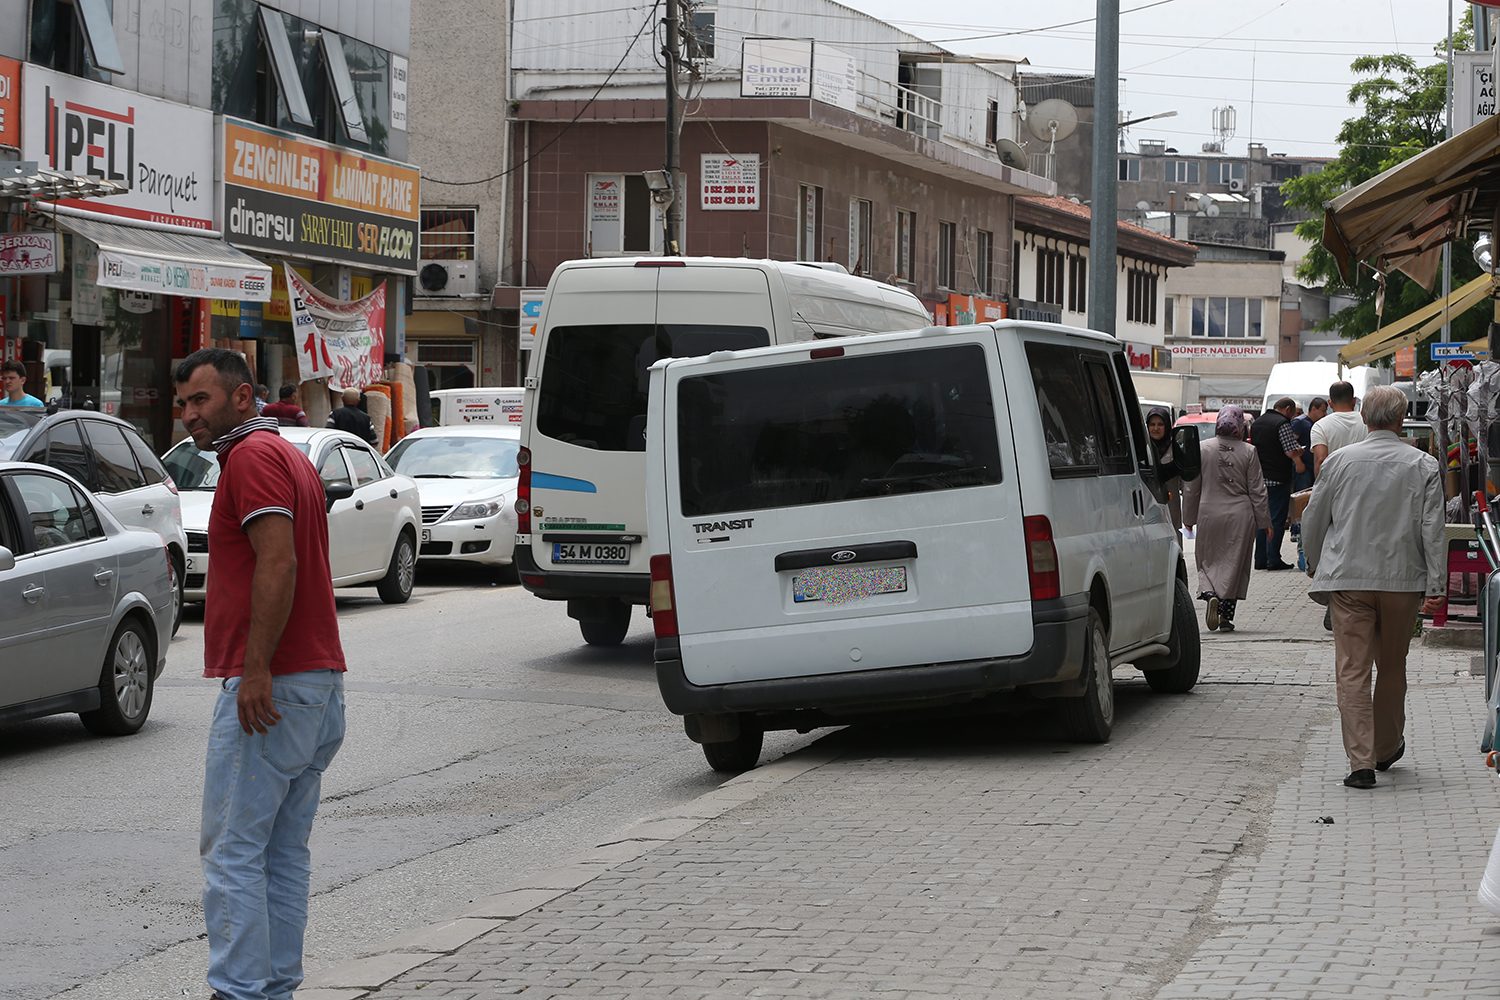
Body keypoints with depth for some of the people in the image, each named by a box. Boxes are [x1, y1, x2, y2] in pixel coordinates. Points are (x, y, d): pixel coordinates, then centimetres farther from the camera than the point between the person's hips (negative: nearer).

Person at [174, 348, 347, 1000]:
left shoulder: (252, 456, -10)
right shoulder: (289, 456, 21)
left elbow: (279, 564, -22)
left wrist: (256, 670, -25)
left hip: (267, 688, -10)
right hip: (320, 679, 10)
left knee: (232, 850, -7)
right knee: (285, 851, 11)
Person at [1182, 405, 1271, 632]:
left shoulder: (1202, 450, -2)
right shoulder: (1249, 453, -5)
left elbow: (1191, 488, 4)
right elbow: (1257, 491, -1)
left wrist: (1189, 518, 14)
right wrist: (1265, 521, 7)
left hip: (1209, 514, 0)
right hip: (1240, 516, 0)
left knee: (1207, 560, 11)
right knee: (1234, 563, 7)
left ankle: (1209, 593, -19)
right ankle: (1226, 617, 6)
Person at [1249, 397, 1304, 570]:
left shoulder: (1256, 422, 13)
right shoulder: (1282, 423, -13)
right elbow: (1292, 452, -19)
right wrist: (1300, 450, 3)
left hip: (1259, 478, 7)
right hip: (1277, 479, -7)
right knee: (1277, 520, -2)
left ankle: (1260, 559, 14)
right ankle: (1273, 559, -1)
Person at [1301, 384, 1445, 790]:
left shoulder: (1340, 460, -1)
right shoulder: (1424, 466, -3)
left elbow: (1313, 519, 7)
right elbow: (1433, 530, -5)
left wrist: (1315, 565, 24)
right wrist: (1436, 586, -2)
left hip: (1348, 579, -1)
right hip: (1403, 580, 1)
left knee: (1352, 670, -1)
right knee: (1392, 668, 17)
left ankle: (1361, 761, -10)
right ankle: (1387, 747, 32)